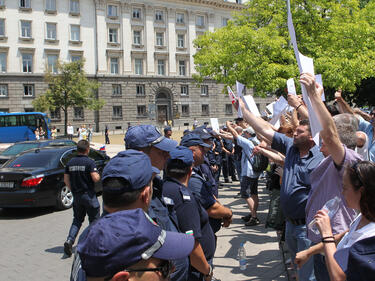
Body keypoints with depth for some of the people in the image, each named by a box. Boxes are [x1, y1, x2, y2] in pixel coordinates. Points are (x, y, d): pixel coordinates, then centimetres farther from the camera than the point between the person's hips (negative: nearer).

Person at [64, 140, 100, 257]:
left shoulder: (70, 162, 4)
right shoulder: (89, 162, -14)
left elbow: (66, 179, 7)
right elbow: (95, 178, -21)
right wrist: (98, 176, 1)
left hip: (76, 195, 5)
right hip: (89, 195, -5)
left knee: (77, 219, 15)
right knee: (94, 219, 10)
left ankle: (69, 240, -4)